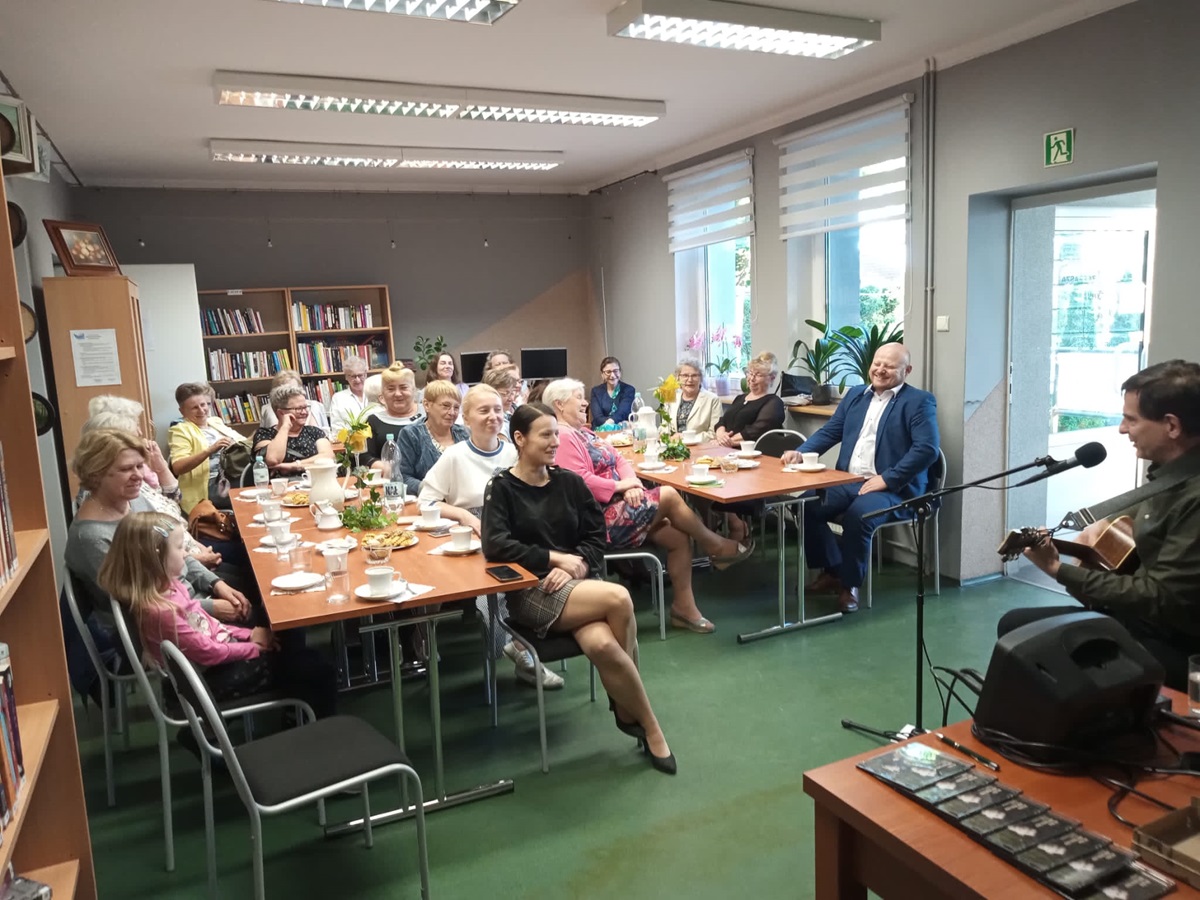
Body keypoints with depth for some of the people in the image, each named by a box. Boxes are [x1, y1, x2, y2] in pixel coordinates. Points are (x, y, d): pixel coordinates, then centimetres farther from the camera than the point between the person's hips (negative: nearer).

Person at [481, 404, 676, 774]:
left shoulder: (569, 481, 10)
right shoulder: (502, 488, -1)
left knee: (601, 644, -33)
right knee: (619, 599, -30)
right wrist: (557, 558, -16)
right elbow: (495, 545, -14)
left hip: (580, 583, 3)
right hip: (532, 591, -3)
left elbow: (597, 535, 8)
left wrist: (577, 565, -12)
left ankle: (628, 711, 0)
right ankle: (649, 726, -13)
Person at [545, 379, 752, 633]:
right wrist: (620, 485, -13)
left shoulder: (584, 432, 20)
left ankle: (684, 606, 5)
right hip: (601, 518, -10)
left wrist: (632, 484, -5)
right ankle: (717, 547, 6)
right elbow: (581, 482, -25)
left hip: (615, 504, 10)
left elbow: (619, 460, 16)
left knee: (679, 537, -3)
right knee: (669, 495, -14)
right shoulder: (563, 437, -14)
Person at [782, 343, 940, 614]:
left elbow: (927, 449, -14)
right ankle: (832, 570, 6)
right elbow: (829, 432, 17)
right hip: (848, 481, 6)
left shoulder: (919, 401, -2)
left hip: (892, 488, -6)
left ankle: (850, 584, -10)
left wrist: (887, 479, -21)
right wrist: (801, 452, -2)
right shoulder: (855, 395, 17)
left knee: (857, 515, -33)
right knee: (805, 506, -15)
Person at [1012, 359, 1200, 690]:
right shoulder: (1171, 472, 2)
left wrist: (1059, 570, -23)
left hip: (1170, 642, -9)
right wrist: (1106, 522, 9)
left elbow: (1159, 599, -26)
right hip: (1137, 615, 9)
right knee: (1014, 624, 9)